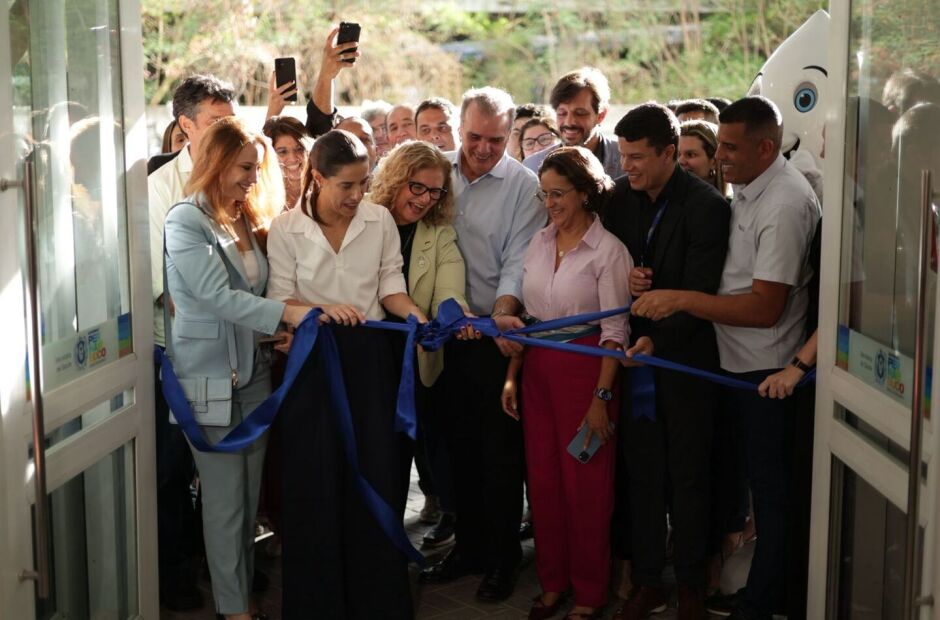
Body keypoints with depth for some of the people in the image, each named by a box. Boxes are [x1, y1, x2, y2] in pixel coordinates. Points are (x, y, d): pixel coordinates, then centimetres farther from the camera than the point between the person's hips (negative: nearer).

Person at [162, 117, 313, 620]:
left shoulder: (247, 220, 12)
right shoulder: (186, 221, -10)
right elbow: (216, 296, -21)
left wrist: (280, 333, -1)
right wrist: (290, 313, -28)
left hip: (253, 369, 6)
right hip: (210, 375, -6)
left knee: (250, 493, 10)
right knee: (225, 498, 0)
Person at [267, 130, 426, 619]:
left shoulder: (380, 219, 0)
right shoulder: (285, 228, -4)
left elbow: (390, 286, 3)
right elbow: (280, 299, -5)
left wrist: (419, 317, -15)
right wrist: (325, 309, -22)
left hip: (370, 356, 1)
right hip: (313, 360, -1)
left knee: (377, 472, 4)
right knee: (316, 478, 5)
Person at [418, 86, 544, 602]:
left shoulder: (523, 186, -7)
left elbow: (517, 260, -11)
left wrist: (502, 312, -27)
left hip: (497, 332, -4)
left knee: (500, 447, 4)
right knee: (460, 441, 14)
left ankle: (502, 558, 18)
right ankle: (468, 545, 29)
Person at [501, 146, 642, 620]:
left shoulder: (608, 250, -10)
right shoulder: (539, 243, 7)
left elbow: (615, 330, -11)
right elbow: (528, 314, 13)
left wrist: (601, 397, -15)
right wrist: (512, 376, 9)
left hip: (584, 369, -5)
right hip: (538, 368, 6)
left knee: (586, 485, 3)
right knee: (543, 479, 10)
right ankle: (552, 580, 26)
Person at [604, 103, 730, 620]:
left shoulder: (707, 207, -15)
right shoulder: (620, 195, 1)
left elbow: (698, 295, -17)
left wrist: (651, 339, -18)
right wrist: (625, 278, -10)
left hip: (685, 353, -4)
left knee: (688, 475, 8)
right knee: (642, 471, 10)